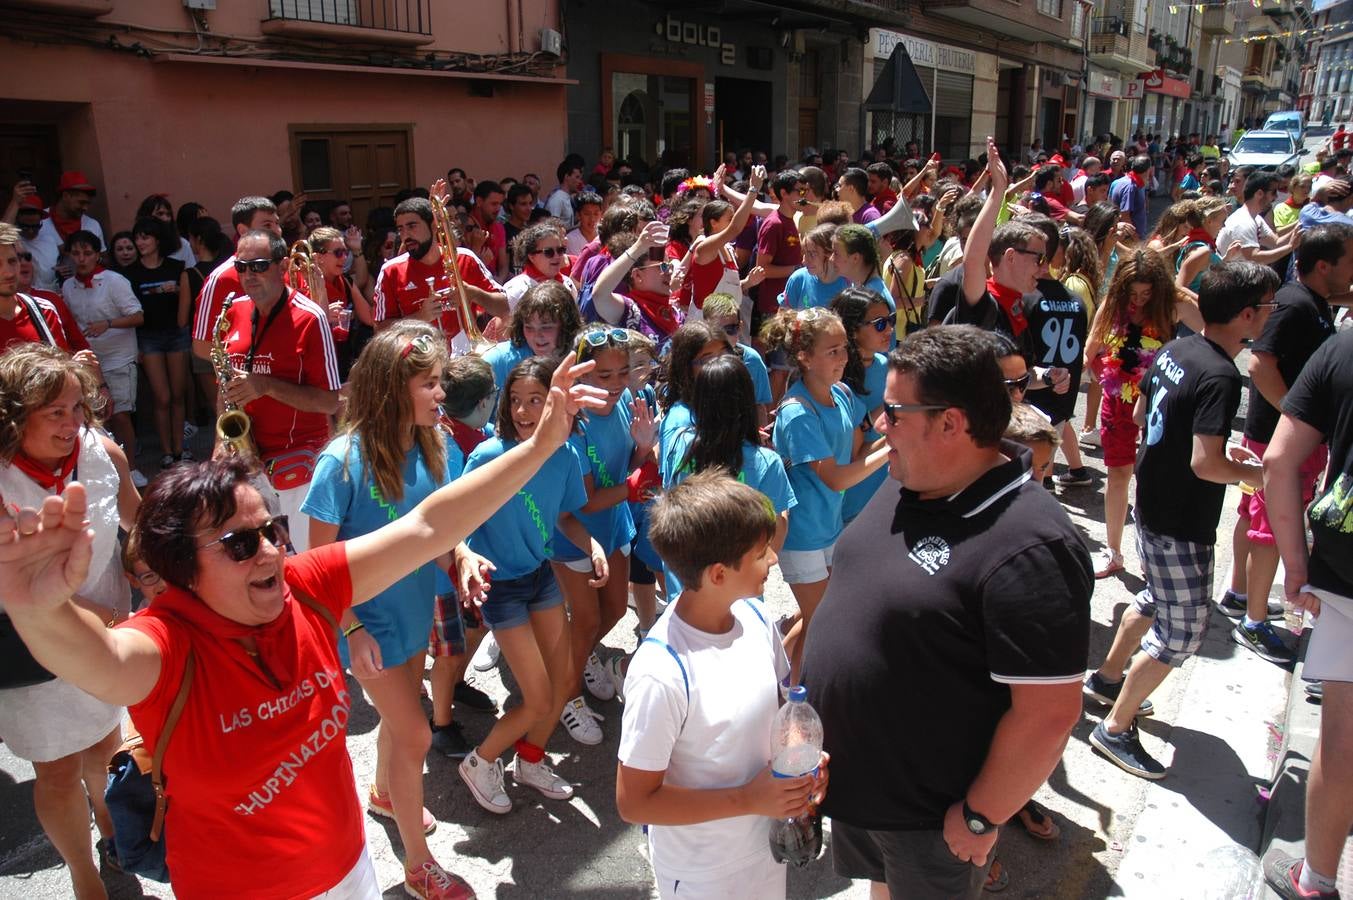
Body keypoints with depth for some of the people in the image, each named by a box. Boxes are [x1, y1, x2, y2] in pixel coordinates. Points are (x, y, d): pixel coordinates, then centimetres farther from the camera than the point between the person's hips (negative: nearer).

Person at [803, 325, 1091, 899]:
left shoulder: (1029, 548, -31)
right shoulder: (908, 487, -2)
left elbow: (1049, 713, -27)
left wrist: (981, 817, -18)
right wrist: (817, 690, 14)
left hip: (928, 817, -7)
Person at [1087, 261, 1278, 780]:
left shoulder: (1174, 351, 2)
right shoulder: (1220, 377, -25)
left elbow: (1140, 415, 14)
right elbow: (1205, 465, -30)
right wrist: (1257, 472, -11)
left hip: (1153, 503, 9)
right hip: (1182, 523, -9)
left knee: (1156, 599, 28)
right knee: (1181, 632, 3)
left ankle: (1107, 678, 44)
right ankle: (1115, 729, 12)